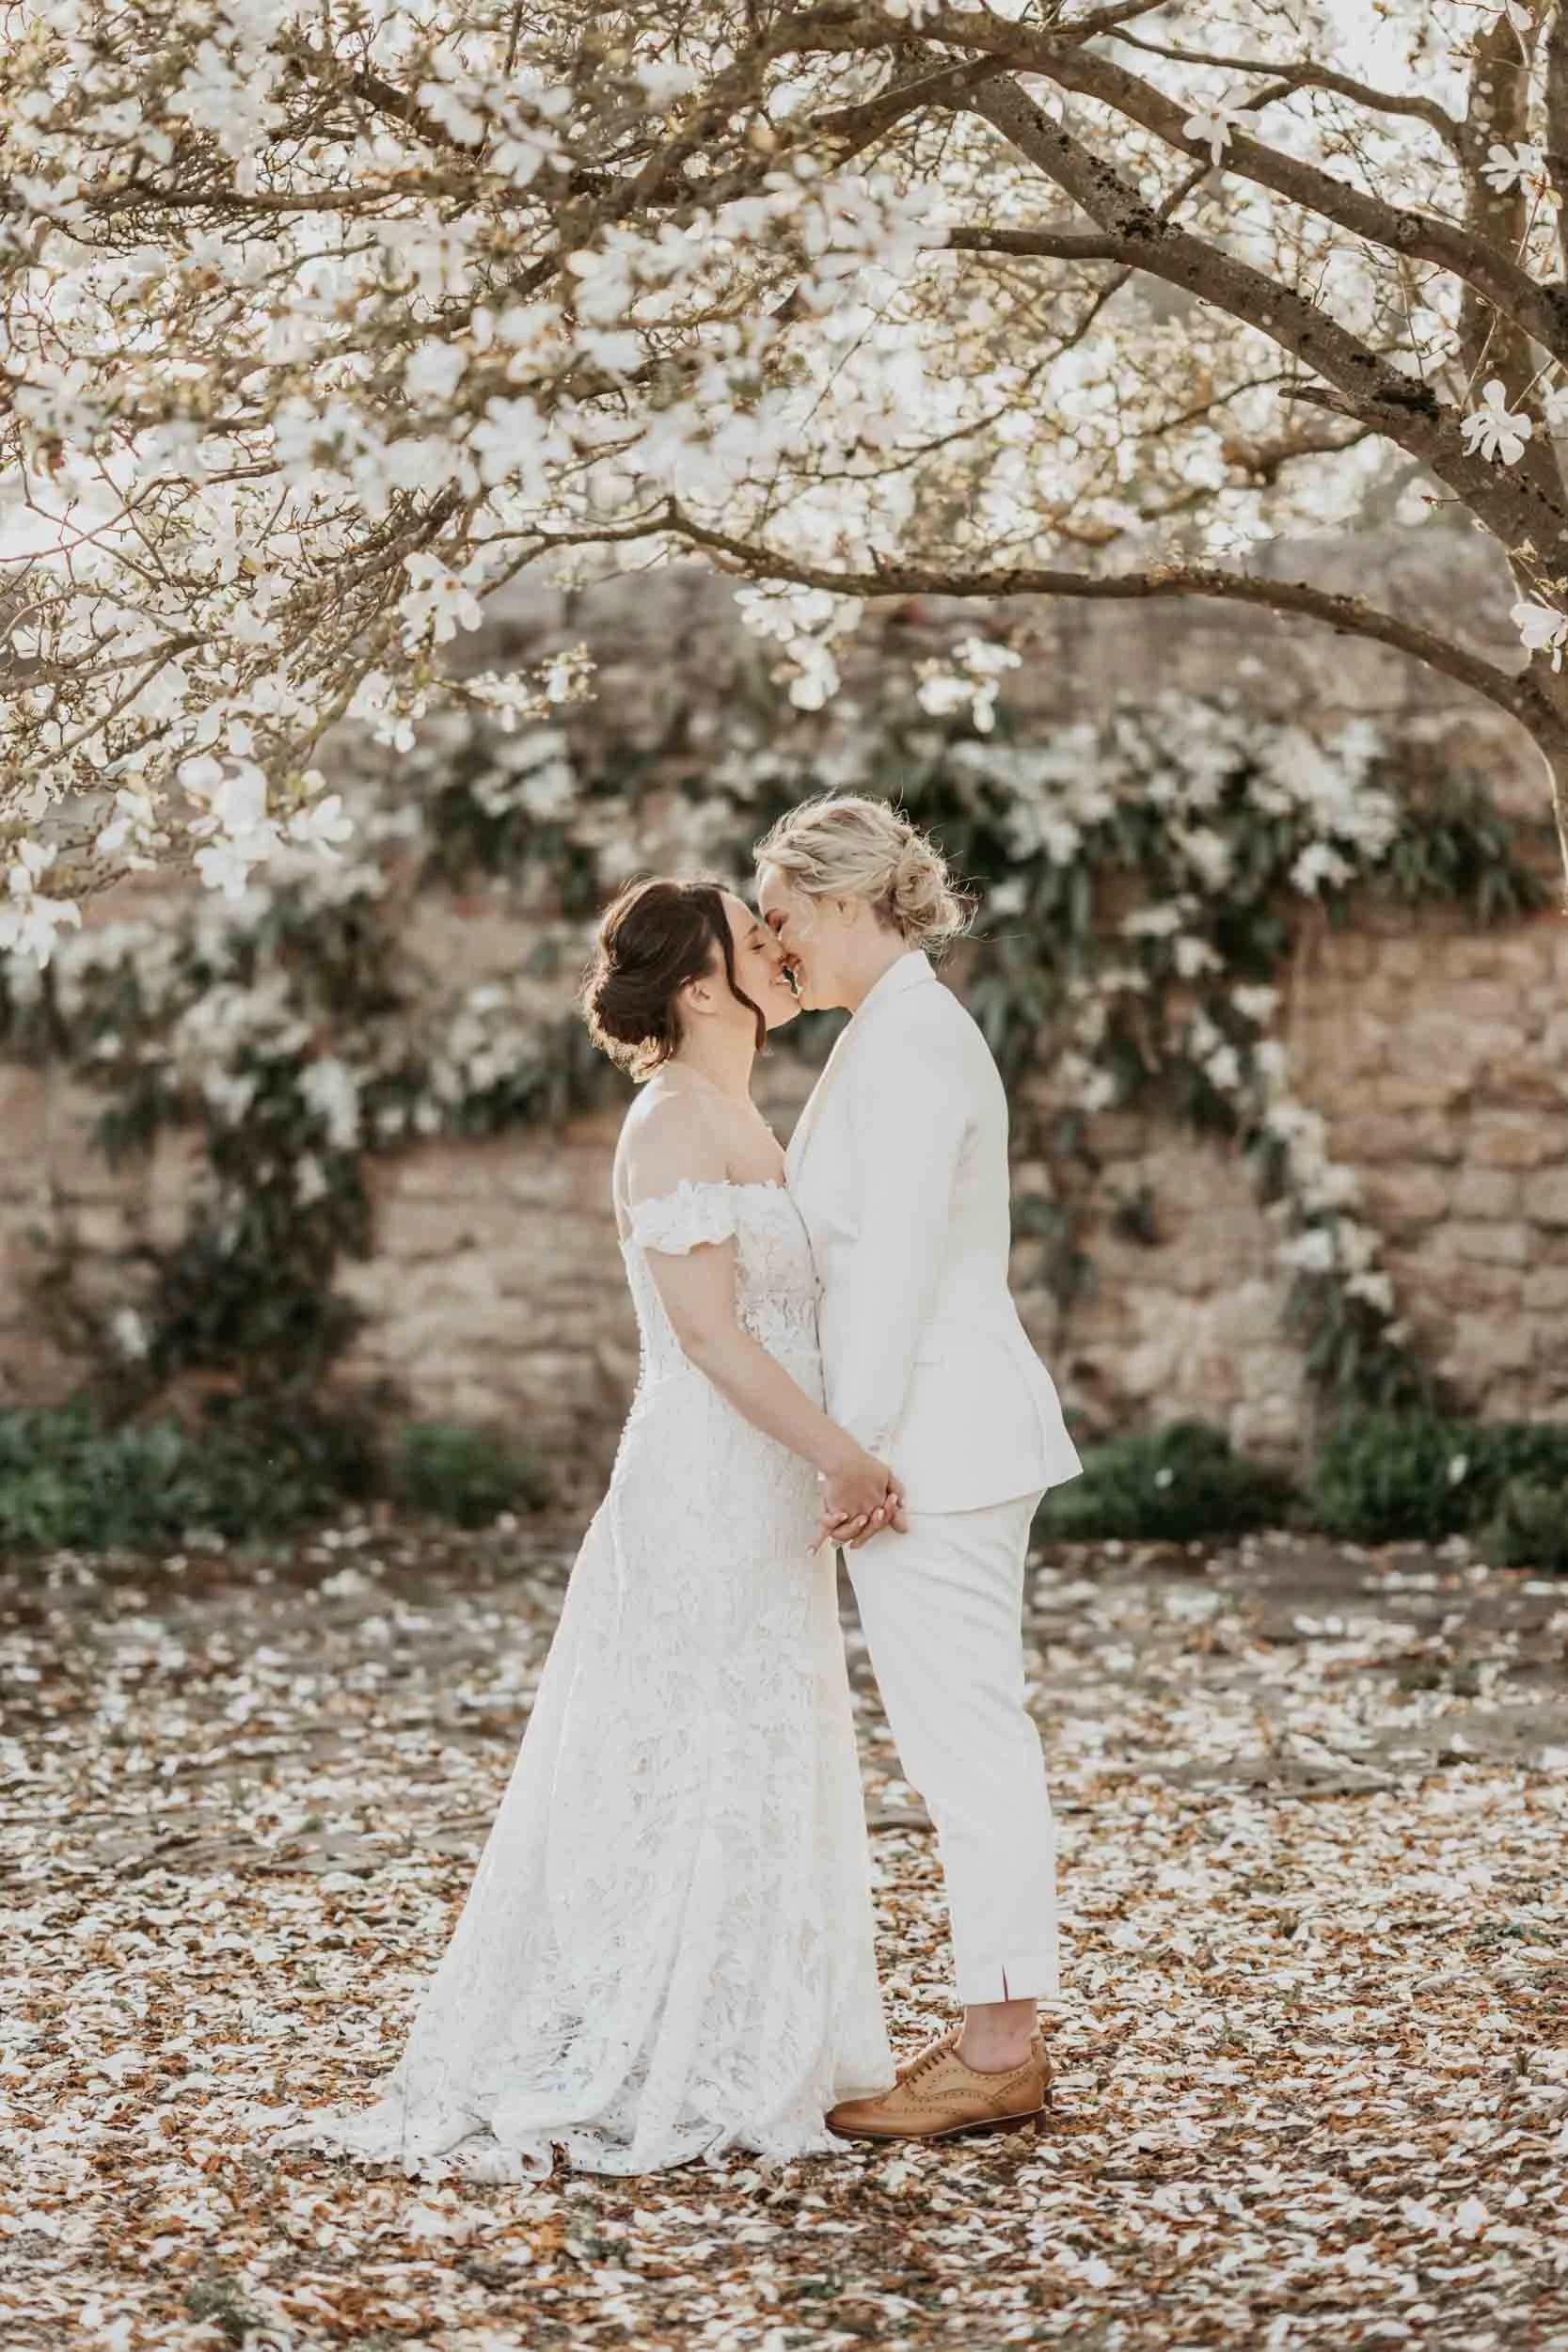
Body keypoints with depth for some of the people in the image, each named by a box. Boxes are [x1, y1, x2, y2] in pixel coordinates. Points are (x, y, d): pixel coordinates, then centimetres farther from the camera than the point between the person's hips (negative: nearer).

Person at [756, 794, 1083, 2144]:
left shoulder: (907, 1042, -14)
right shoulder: (919, 1033, 17)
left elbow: (895, 1263, -20)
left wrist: (854, 1448, -19)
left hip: (927, 1436, -10)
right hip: (948, 1434, 10)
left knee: (963, 1734, -6)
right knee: (973, 1738, 11)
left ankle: (1001, 2049, 0)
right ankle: (1004, 2035, 17)